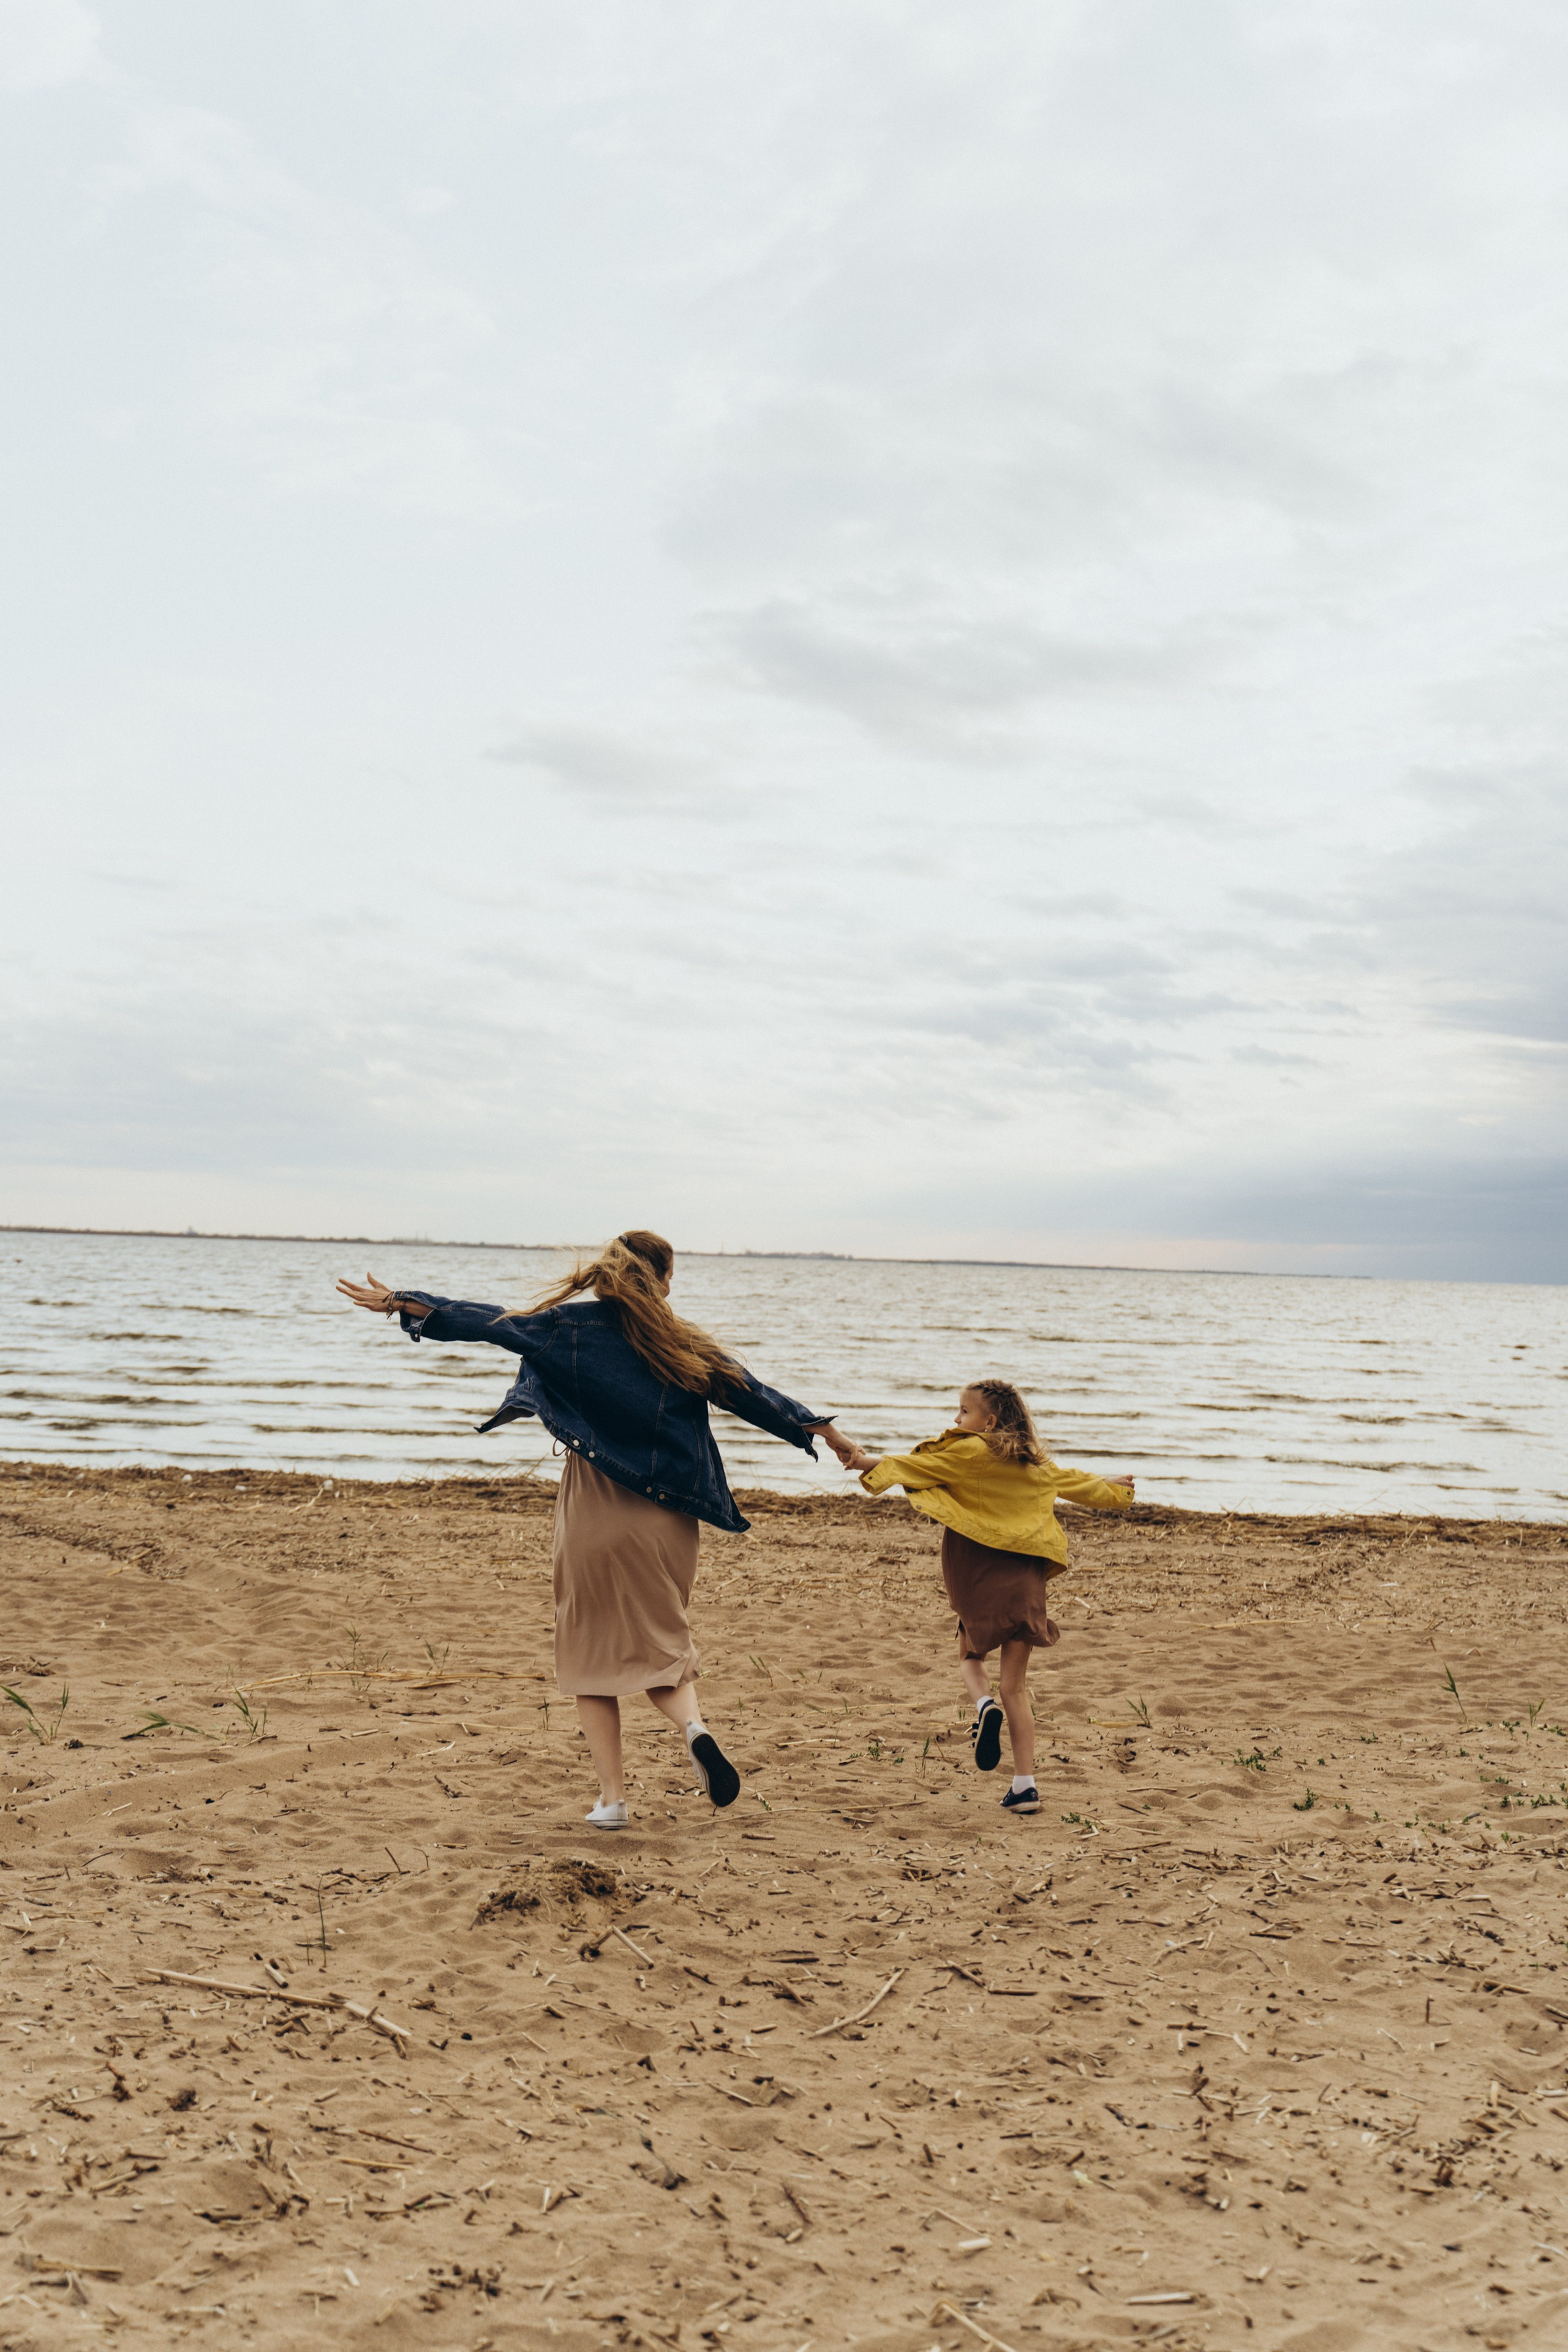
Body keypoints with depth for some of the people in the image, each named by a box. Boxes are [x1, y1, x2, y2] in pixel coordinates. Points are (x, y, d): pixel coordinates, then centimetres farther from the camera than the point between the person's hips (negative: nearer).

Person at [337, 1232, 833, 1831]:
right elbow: (755, 1397, 11)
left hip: (593, 1513, -1)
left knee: (592, 1649, 11)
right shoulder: (687, 1345, 3)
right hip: (667, 1518, 1)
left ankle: (612, 1797, 7)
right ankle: (694, 1725, -13)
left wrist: (397, 1302, 9)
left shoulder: (573, 1327, -1)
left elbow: (486, 1321, 1)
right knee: (660, 1645, 17)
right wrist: (821, 1431, 25)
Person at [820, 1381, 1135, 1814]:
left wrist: (865, 1461, -9)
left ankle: (984, 1705, -12)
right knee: (1015, 1686, 8)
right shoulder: (1035, 1462, 14)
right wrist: (1111, 1488, 49)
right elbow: (1074, 1482, 30)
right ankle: (1025, 1785, 3)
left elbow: (914, 1464, -11)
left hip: (979, 1576, -4)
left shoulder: (968, 1452, -4)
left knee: (971, 1656, 21)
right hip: (1026, 1579, 4)